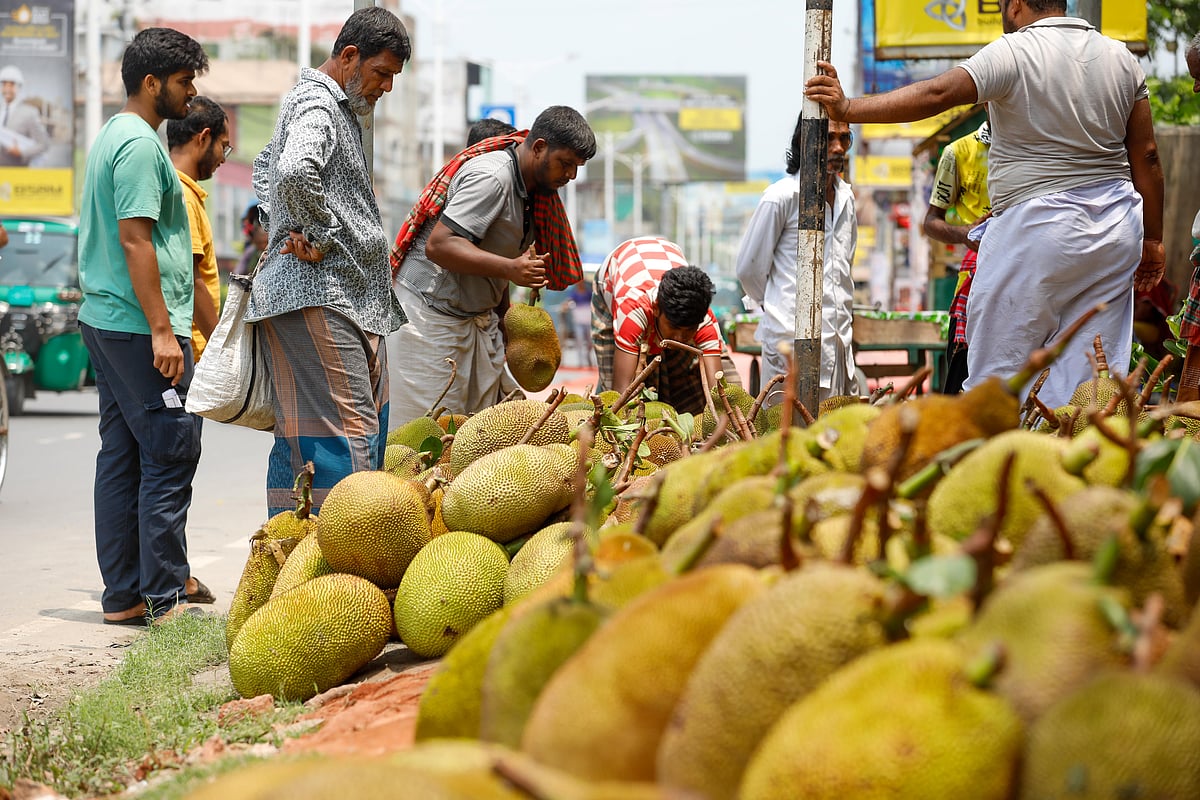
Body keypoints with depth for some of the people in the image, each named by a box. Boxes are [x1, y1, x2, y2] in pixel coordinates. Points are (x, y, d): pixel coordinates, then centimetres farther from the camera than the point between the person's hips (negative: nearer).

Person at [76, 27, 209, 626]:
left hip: (104, 321, 10)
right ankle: (164, 597, -6)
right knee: (170, 455, -7)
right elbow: (135, 240, -20)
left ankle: (122, 595, 14)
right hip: (140, 326, -10)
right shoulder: (141, 144, -13)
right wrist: (161, 330, -22)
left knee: (121, 456, 10)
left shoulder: (111, 136, 18)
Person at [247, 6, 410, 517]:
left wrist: (287, 228, 18)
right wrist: (320, 237, -18)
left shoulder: (337, 107, 22)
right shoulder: (316, 106, -11)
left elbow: (266, 166, 35)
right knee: (344, 434, -14)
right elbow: (294, 172, -32)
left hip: (349, 297, 10)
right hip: (317, 296, -10)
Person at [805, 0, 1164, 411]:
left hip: (1038, 227, -6)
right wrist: (1152, 239, 15)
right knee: (1093, 377, 7)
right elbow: (1146, 154, 10)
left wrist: (848, 109, -17)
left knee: (996, 375, 1)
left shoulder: (1013, 53, -9)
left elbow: (936, 95, -19)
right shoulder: (1121, 58, 10)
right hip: (1115, 230, 6)